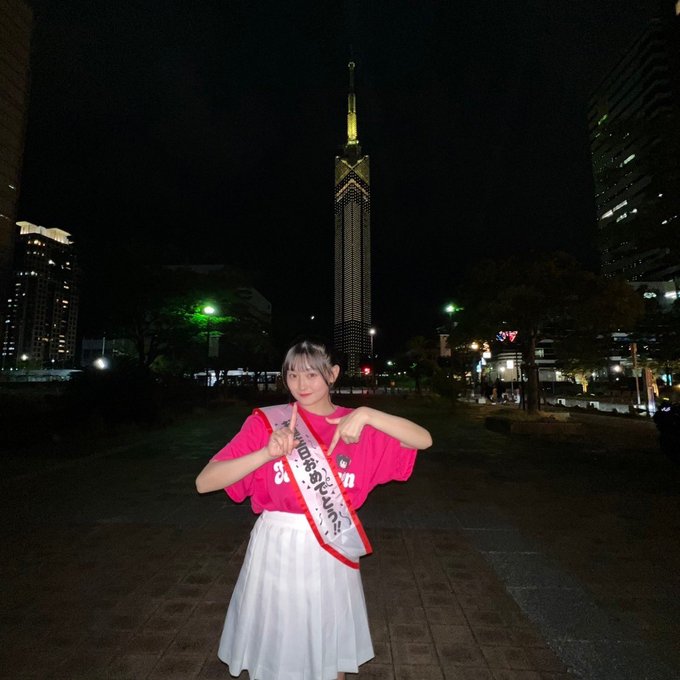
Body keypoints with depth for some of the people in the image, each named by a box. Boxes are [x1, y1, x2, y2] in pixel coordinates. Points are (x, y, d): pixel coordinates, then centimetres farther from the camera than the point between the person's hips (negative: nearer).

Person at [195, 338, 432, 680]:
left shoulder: (357, 425, -4)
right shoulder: (265, 422, -9)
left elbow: (424, 440, -13)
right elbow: (204, 482, -15)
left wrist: (366, 415, -25)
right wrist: (267, 453, -28)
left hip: (331, 552, 2)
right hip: (277, 549, -1)